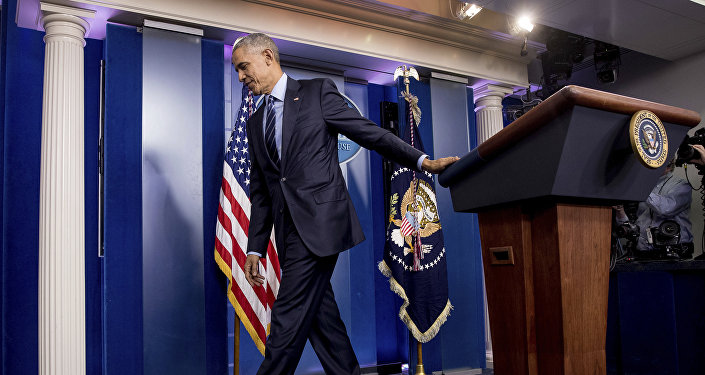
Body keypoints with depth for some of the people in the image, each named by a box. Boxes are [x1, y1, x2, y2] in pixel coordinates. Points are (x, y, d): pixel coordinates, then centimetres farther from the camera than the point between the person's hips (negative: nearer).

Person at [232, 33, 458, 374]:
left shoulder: (318, 92, 4)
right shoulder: (255, 122, 20)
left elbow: (369, 133, 0)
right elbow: (260, 192, 17)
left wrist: (423, 161, -10)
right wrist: (255, 248, 11)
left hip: (319, 220, -6)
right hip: (289, 228, 6)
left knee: (288, 317, -10)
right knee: (319, 315, 6)